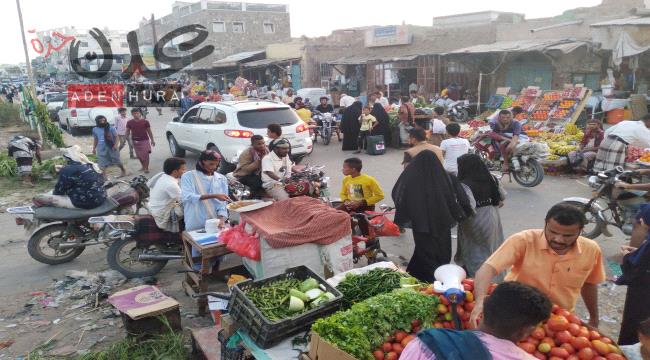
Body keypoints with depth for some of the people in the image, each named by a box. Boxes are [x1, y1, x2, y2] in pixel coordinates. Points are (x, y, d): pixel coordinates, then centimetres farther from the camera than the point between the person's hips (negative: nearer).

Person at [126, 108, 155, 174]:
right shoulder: (129, 122, 2)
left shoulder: (145, 121, -2)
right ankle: (143, 167, 26)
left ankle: (146, 168, 0)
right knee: (139, 156, 10)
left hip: (144, 140, -3)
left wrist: (152, 140, 2)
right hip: (135, 141, 3)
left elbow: (149, 131, 3)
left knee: (146, 155, -6)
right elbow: (127, 132, 6)